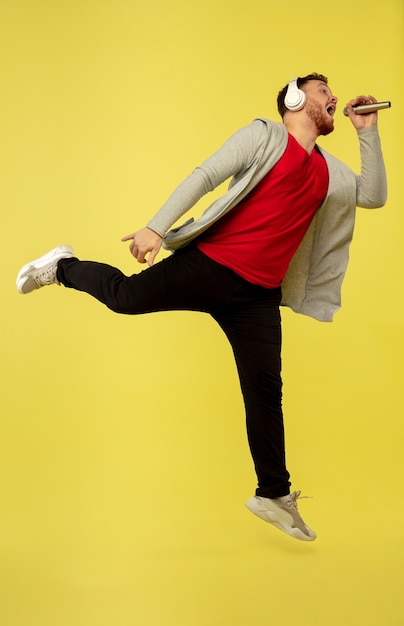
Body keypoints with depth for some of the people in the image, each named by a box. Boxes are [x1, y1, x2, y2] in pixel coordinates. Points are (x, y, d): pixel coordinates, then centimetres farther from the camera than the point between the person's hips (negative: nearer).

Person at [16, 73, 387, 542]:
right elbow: (205, 176, -10)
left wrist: (368, 132, 10)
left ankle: (273, 494, 11)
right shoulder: (264, 136, -2)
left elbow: (373, 195, 15)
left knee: (265, 389, 1)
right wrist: (157, 227, -21)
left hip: (257, 296, 4)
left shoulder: (328, 172, 16)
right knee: (125, 297, -6)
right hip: (209, 264, -4)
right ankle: (64, 267, 27)